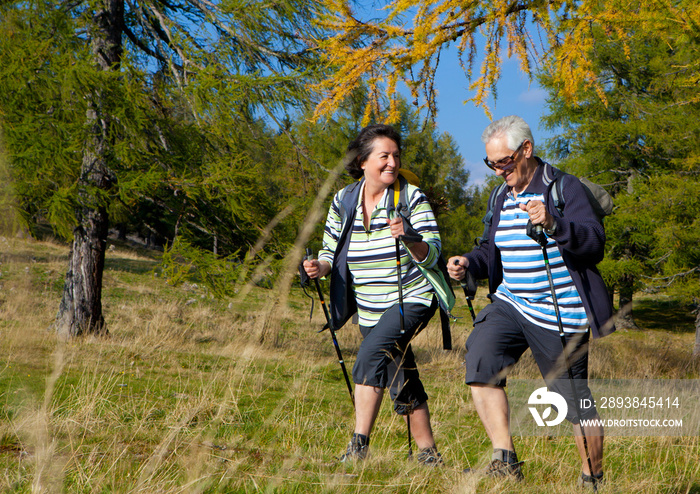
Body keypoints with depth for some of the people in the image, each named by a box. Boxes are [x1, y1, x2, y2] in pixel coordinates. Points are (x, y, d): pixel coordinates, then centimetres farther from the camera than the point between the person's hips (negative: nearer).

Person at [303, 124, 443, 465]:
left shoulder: (411, 197, -9)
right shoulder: (343, 202, 1)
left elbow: (432, 254, -13)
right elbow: (331, 252, 7)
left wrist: (408, 238, -33)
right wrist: (320, 266, -15)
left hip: (412, 300, -5)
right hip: (369, 310, 5)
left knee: (371, 354, -28)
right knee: (402, 384, 11)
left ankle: (359, 446, -26)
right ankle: (428, 456, 26)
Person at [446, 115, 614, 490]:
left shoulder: (564, 188, -8)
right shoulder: (502, 197, 13)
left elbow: (594, 243, -18)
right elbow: (492, 251, 21)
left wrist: (554, 224, -35)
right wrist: (469, 263, -1)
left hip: (560, 314, -6)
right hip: (510, 303, 6)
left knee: (574, 400, 1)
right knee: (480, 357, -20)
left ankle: (592, 479, 23)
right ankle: (505, 462, -16)